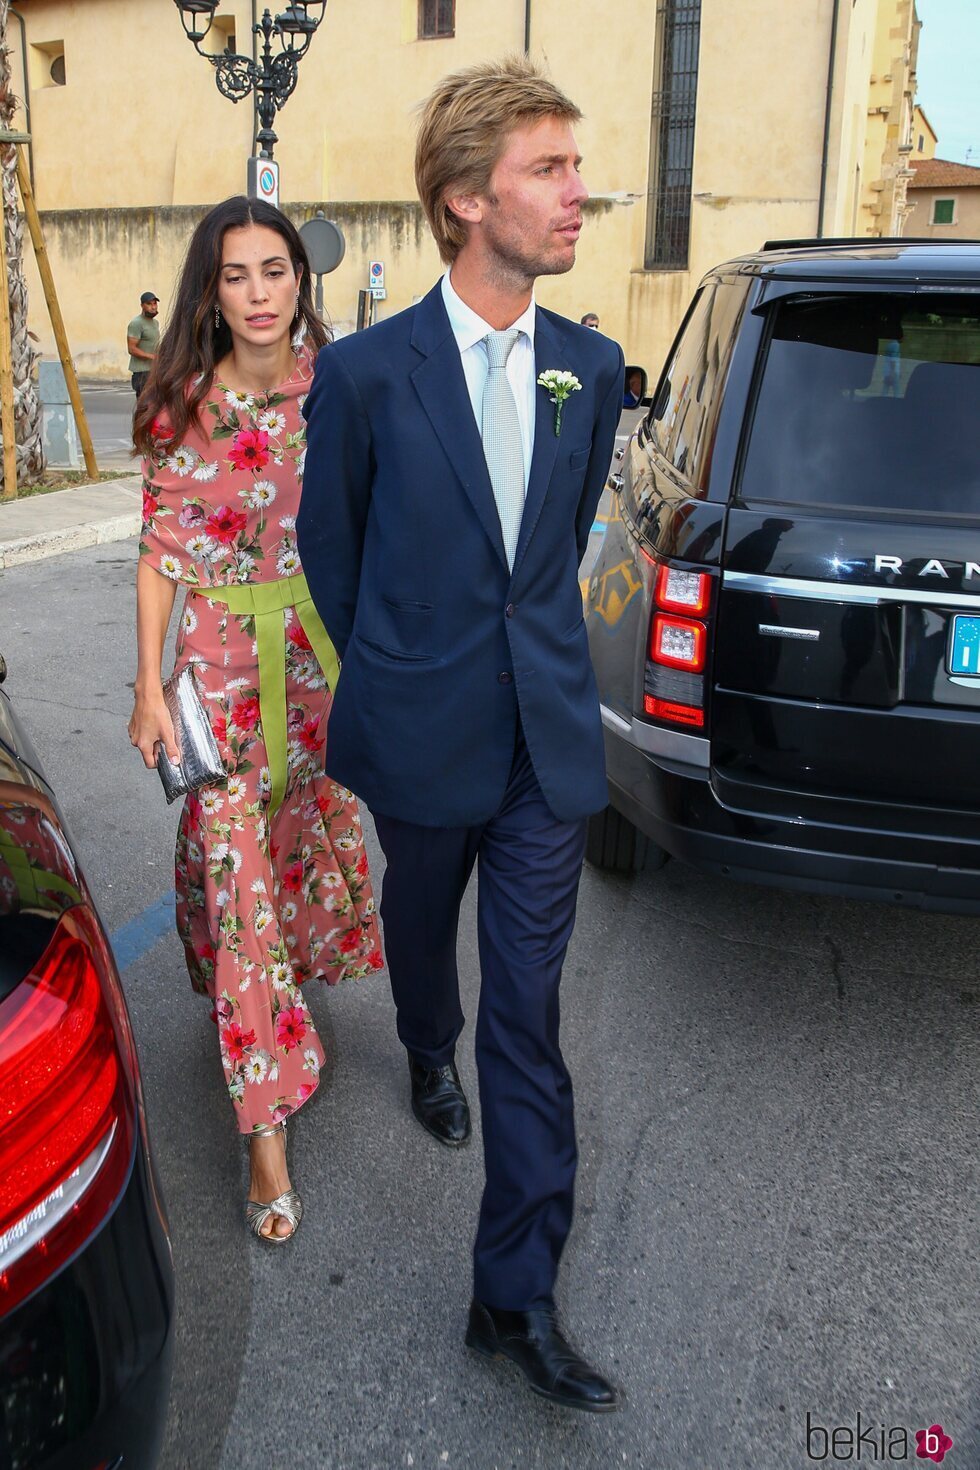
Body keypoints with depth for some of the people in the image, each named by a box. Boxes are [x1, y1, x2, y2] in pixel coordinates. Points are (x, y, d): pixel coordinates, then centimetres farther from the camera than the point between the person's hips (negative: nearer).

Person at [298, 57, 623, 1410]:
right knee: (422, 926, 23)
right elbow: (328, 548, 2)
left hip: (549, 737, 2)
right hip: (423, 736, -1)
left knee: (528, 1011, 3)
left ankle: (516, 1297, 14)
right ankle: (429, 1051, 60)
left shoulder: (590, 368, 2)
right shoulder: (367, 372, -10)